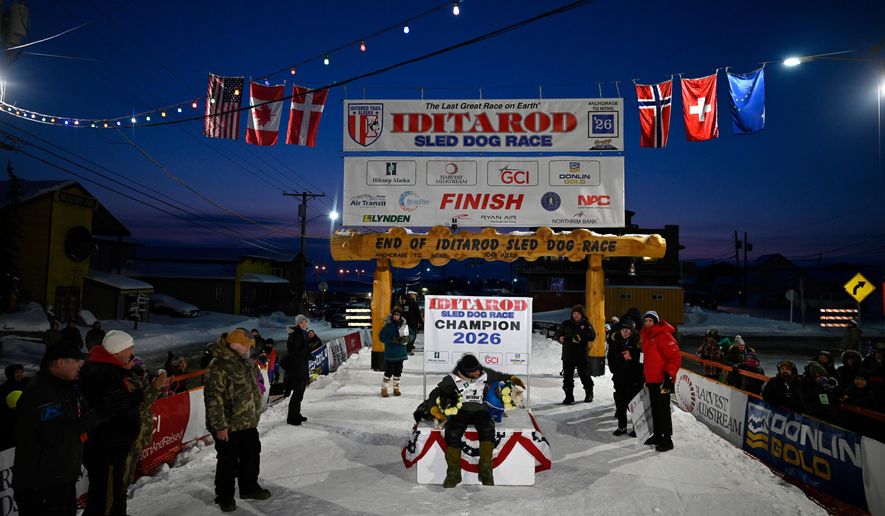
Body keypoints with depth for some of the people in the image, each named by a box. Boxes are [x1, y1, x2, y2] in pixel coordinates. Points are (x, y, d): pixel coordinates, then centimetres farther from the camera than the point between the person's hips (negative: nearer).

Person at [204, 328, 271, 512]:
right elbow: (213, 398, -24)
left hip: (249, 423, 9)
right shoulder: (219, 366, -23)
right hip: (229, 426, -8)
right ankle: (224, 496, 25)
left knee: (252, 455, 19)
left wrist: (255, 414, 22)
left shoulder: (247, 362, 6)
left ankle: (249, 487, 38)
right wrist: (220, 426, -22)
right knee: (229, 462, 6)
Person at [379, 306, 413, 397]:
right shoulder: (388, 325, -8)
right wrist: (393, 340, -20)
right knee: (389, 371, -4)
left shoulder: (404, 325, 2)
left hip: (401, 353, 4)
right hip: (390, 354, -4)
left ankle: (396, 388, 27)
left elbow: (412, 334, 11)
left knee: (398, 371, 14)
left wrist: (407, 338, -10)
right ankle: (384, 389, 9)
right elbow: (382, 337, -11)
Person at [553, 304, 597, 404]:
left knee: (584, 375, 10)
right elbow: (557, 334, 10)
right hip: (568, 355, 1)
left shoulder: (586, 324, 2)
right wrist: (560, 338, -13)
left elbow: (592, 336, -9)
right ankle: (569, 397, 10)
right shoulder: (566, 324, 5)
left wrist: (582, 335, -25)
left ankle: (589, 394, 32)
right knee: (567, 377, 0)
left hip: (582, 355, -1)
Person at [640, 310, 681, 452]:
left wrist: (669, 375, -21)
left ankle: (667, 439, 3)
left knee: (663, 410, -5)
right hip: (651, 380, 9)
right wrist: (646, 376, 25)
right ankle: (657, 435, 28)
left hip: (662, 380, -9)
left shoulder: (664, 336, -14)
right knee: (655, 409, 16)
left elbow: (676, 357, -18)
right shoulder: (646, 337, 14)